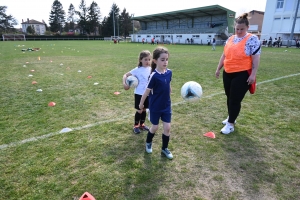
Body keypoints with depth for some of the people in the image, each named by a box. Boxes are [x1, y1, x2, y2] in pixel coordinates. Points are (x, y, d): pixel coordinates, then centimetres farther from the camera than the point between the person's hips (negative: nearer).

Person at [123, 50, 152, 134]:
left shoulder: (151, 69, -2)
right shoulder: (137, 70, -13)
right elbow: (126, 75, -9)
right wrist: (124, 83, -23)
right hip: (139, 94, -4)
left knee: (144, 110, 17)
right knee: (139, 111, 5)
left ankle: (142, 124, 35)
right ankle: (136, 126, 24)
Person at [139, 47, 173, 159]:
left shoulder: (169, 73, -6)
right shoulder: (154, 76, -22)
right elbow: (147, 91, -13)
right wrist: (141, 103, -3)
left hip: (166, 106, 4)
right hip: (155, 107, -4)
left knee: (167, 127, 6)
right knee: (155, 127, 12)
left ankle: (164, 149, 28)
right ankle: (148, 143, 41)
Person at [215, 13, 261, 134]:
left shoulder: (252, 39, -7)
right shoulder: (230, 39, 10)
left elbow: (256, 58, -11)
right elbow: (224, 55, 16)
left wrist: (253, 75, -16)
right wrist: (218, 69, 16)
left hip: (242, 75, -6)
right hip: (228, 74, 6)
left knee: (235, 100, -2)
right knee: (229, 98, 15)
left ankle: (230, 124, 9)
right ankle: (231, 118, 33)